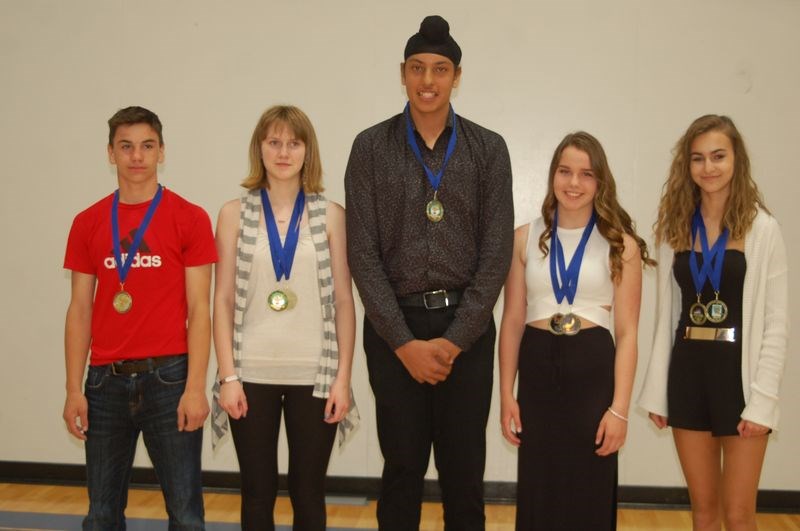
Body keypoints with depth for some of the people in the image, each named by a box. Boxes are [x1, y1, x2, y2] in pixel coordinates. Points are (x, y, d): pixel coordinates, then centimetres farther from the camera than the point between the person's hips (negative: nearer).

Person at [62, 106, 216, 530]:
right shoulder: (87, 224, 8)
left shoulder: (190, 219, -2)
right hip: (106, 380, 3)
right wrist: (74, 390, 3)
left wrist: (195, 387, -10)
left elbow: (198, 309, -4)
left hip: (168, 376, -3)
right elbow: (80, 310, 9)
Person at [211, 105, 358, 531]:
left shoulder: (330, 215, 2)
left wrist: (343, 377, -4)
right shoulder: (235, 213, 3)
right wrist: (228, 375, -5)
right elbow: (223, 299, 1)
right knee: (257, 491, 10)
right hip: (253, 374, 0)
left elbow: (343, 301, 1)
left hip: (314, 374, 0)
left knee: (308, 492, 10)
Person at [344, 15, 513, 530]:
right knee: (403, 469, 9)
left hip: (466, 329, 1)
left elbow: (496, 252, -2)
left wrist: (455, 339, -9)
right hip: (394, 328, 0)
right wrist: (404, 342, -9)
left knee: (464, 473, 8)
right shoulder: (371, 147, 1)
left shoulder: (489, 150, 3)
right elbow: (363, 251, -4)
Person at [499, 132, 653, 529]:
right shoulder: (525, 238, 4)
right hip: (537, 369, 2)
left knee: (589, 495, 9)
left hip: (593, 369, -1)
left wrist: (619, 407, -8)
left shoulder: (621, 244, -1)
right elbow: (512, 320, 6)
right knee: (537, 494, 12)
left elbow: (626, 332, -3)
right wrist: (506, 394, 2)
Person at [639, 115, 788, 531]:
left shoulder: (762, 229, -6)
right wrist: (657, 390, 5)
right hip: (687, 370, 4)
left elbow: (775, 324, -6)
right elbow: (666, 314, 8)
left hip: (739, 369, -3)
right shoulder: (675, 227, 6)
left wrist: (762, 399, -12)